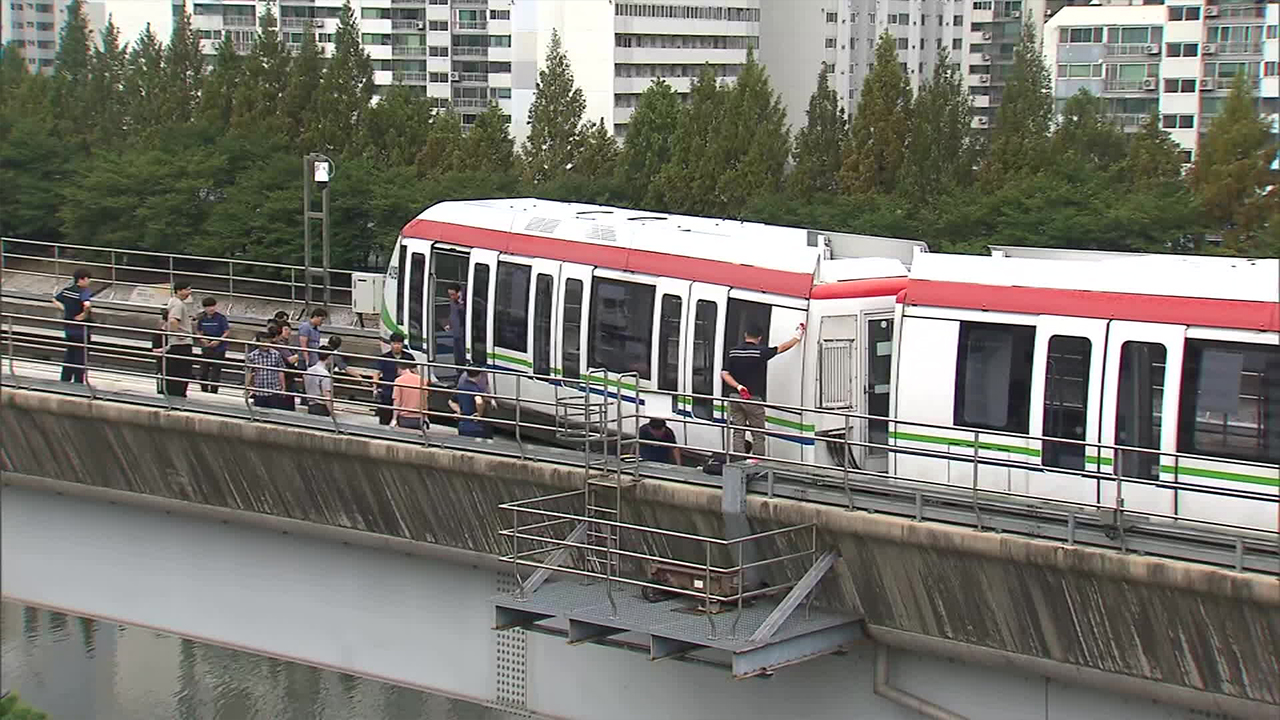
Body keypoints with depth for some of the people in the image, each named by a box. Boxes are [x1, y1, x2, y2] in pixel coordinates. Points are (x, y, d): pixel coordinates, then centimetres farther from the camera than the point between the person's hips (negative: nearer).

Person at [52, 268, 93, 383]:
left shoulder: (67, 290, 3)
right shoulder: (85, 292, -20)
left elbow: (55, 301, 15)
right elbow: (87, 304, -40)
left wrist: (65, 310, 12)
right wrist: (84, 314, -23)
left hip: (68, 329, 7)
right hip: (81, 330, -7)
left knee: (68, 356, 18)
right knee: (81, 358, 5)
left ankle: (64, 382, 24)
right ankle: (78, 383, 9)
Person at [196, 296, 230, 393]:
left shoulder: (221, 318, -11)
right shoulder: (202, 318, 0)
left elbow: (227, 332, -7)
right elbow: (198, 331, 13)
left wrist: (218, 341, -18)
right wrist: (202, 339, -6)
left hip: (219, 349, -4)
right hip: (206, 348, 4)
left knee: (215, 372, 0)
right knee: (203, 371, 7)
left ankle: (213, 391, 10)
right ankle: (204, 391, 21)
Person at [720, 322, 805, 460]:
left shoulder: (734, 352, 3)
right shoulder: (761, 352, -10)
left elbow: (724, 374, -3)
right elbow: (783, 348, 1)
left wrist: (738, 387, -10)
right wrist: (798, 335, 13)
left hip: (735, 397, 5)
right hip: (753, 399, -4)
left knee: (738, 434, 8)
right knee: (758, 435, 3)